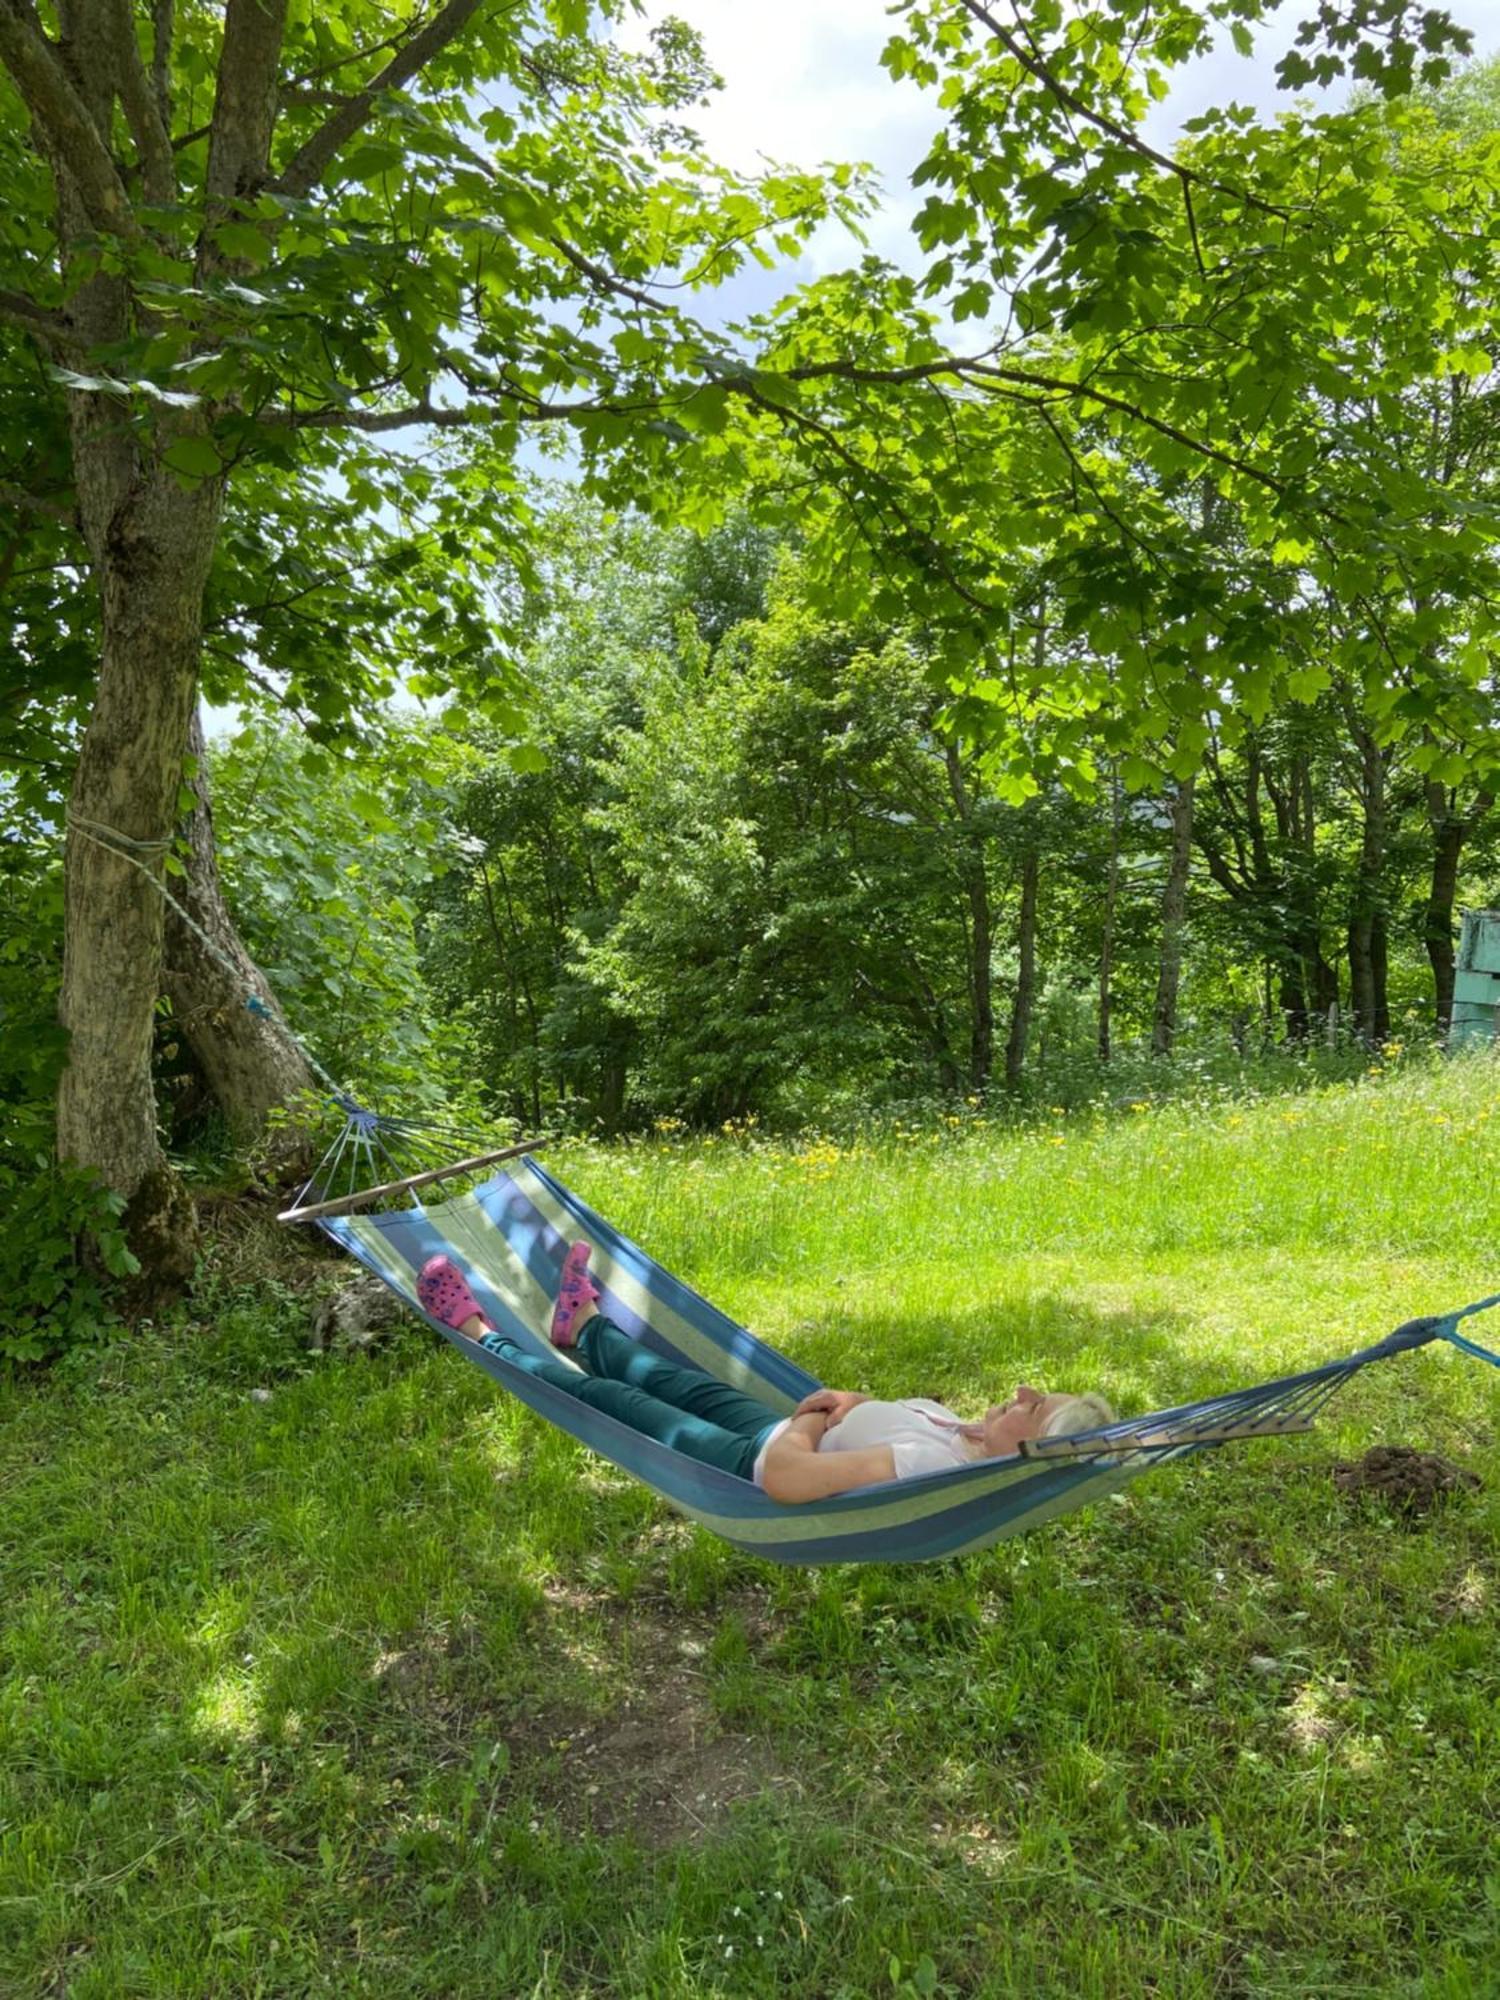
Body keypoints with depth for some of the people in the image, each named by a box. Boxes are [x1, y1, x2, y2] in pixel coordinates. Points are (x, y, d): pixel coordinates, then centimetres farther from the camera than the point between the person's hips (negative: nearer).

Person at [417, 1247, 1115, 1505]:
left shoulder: (932, 1466, -40)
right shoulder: (969, 1437, -14)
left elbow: (784, 1477, -46)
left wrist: (807, 1420, -25)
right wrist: (846, 1402, -13)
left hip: (757, 1461, -7)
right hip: (792, 1440, 7)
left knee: (608, 1399, 11)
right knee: (677, 1381, 28)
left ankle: (482, 1334, 35)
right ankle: (585, 1326, 59)